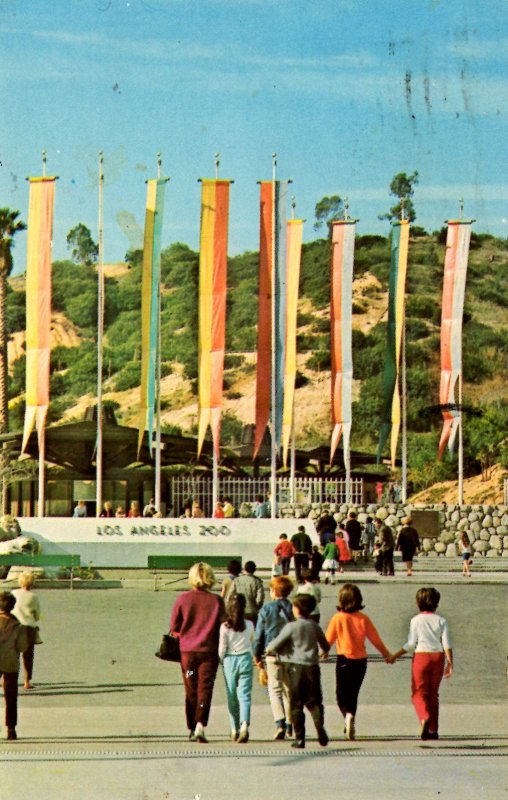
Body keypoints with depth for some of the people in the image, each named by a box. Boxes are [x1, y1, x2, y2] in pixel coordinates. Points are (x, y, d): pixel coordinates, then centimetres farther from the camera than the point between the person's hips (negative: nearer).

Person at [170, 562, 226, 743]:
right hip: (209, 650, -1)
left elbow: (174, 627, 0)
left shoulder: (183, 599, -5)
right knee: (205, 688, -2)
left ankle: (192, 729, 18)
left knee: (190, 691, 12)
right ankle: (200, 725, -19)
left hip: (187, 650, 1)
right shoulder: (217, 600, -6)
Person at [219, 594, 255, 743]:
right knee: (244, 695, -2)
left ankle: (235, 730, 14)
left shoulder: (225, 626, -8)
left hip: (230, 660, -1)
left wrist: (221, 661, 13)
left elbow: (222, 648, -5)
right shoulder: (249, 625, -2)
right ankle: (244, 724, -24)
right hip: (245, 659, 1)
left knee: (232, 697, 10)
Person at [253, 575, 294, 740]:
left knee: (275, 689, 0)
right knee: (289, 689, 13)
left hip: (273, 654, -2)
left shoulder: (267, 609, -2)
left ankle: (279, 722, -20)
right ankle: (289, 725, 16)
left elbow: (259, 634, 2)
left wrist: (257, 655, 12)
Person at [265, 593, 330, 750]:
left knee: (296, 703, 4)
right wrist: (324, 652, 45)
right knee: (314, 701, 10)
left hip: (294, 667, -3)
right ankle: (320, 727, -14)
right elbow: (325, 645, 21)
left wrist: (269, 649, 12)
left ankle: (299, 738, 3)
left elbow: (276, 644, -11)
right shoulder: (315, 627, 7)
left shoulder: (291, 627, -9)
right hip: (312, 667, 3)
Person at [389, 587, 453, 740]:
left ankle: (424, 718, -28)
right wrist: (450, 663, 2)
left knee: (419, 693, 1)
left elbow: (411, 643, -4)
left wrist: (395, 656, 6)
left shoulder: (416, 620, -1)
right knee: (433, 694, 12)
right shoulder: (441, 620, 3)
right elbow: (447, 644, -2)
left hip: (421, 656, -2)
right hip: (438, 657, 2)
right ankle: (433, 730, 11)